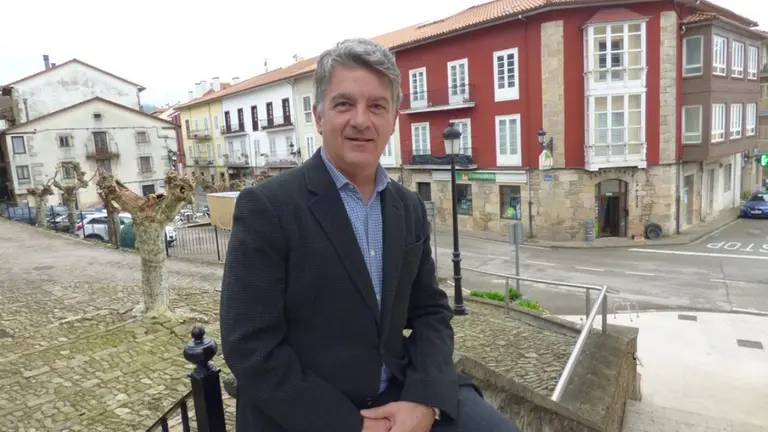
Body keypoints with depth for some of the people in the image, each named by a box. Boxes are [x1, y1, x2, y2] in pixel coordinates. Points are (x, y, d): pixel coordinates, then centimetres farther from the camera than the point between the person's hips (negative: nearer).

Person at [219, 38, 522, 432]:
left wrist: (424, 400, -10)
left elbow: (430, 312, 6)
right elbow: (250, 347, -15)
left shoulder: (410, 208, 2)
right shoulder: (266, 207, -14)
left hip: (399, 397, 5)